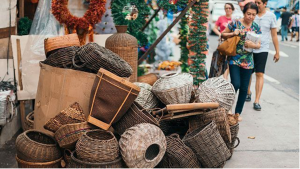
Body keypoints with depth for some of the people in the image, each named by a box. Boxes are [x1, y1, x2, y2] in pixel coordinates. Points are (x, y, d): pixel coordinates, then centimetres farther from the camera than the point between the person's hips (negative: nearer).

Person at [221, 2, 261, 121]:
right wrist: (233, 33, -14)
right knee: (236, 84, -14)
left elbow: (259, 45, 7)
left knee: (244, 88, 7)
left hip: (248, 62, 3)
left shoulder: (256, 27, 4)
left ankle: (238, 112, 22)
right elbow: (223, 34, 4)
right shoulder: (235, 24, -5)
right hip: (234, 59, -3)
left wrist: (253, 45, -16)